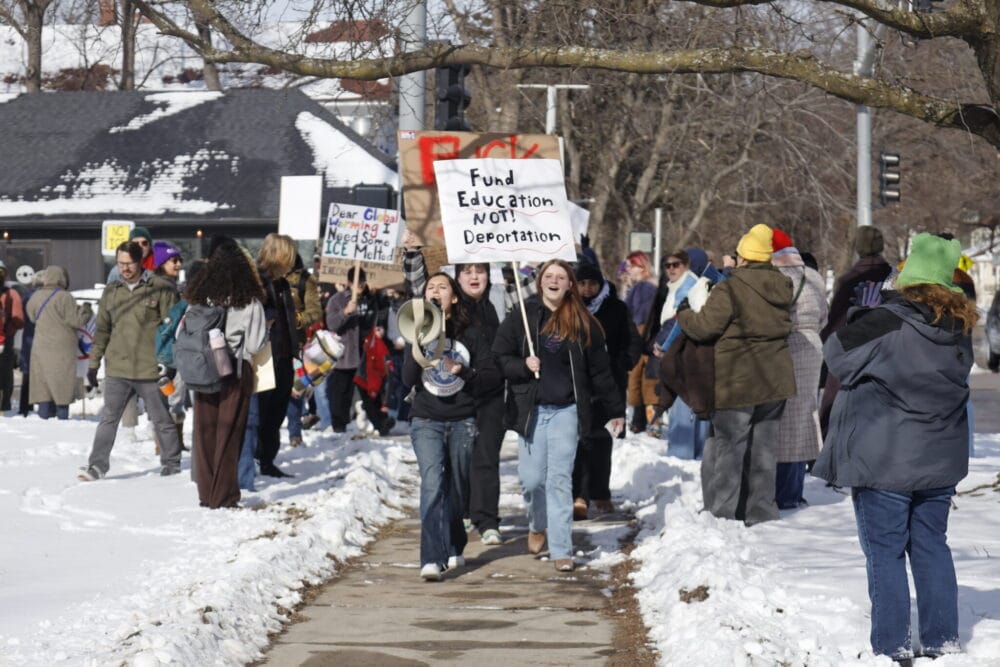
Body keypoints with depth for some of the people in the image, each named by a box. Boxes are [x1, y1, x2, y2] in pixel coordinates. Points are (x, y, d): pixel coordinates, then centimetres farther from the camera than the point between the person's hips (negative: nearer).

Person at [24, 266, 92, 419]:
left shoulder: (36, 296, 6)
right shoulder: (64, 297, -13)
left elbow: (31, 315, 19)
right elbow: (76, 320, -12)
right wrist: (86, 310, 6)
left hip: (40, 347, 5)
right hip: (62, 348, -5)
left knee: (43, 383, 9)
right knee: (62, 383, -2)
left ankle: (44, 413, 8)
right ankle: (62, 414, -3)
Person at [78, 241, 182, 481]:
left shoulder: (161, 289, -5)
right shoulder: (111, 292, 10)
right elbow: (102, 330, 16)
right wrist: (93, 363, 14)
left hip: (150, 369, -3)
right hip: (116, 370, 3)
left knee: (162, 420, 8)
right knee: (108, 419, 0)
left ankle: (172, 465, 21)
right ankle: (97, 466, 1)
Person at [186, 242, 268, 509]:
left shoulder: (198, 300, -1)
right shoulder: (250, 303, -11)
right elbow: (255, 344, -10)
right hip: (236, 372, -3)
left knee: (205, 433, 10)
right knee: (228, 435, 4)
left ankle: (206, 494, 14)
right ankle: (223, 496, 5)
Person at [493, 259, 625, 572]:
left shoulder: (583, 323, 6)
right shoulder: (522, 318, 4)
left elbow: (599, 369, 10)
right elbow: (499, 356, 5)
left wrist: (615, 410, 12)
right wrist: (522, 366, -14)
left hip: (566, 410, 0)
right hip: (531, 409, 0)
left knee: (560, 479, -4)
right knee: (531, 478, 0)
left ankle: (561, 550, -1)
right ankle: (538, 525, 32)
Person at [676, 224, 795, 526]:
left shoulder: (730, 289, -17)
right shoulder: (781, 287, 5)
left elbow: (705, 326, -16)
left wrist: (683, 316, 5)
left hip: (737, 383, -6)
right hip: (774, 380, 6)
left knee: (729, 445, 2)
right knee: (764, 447, 12)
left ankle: (722, 512, 5)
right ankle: (760, 510, 17)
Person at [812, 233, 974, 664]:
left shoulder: (887, 322, -18)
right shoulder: (959, 330, 2)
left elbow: (837, 355, -9)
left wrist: (859, 319, 8)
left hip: (884, 460, -6)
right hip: (939, 460, 6)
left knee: (885, 552, 1)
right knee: (931, 546, 15)